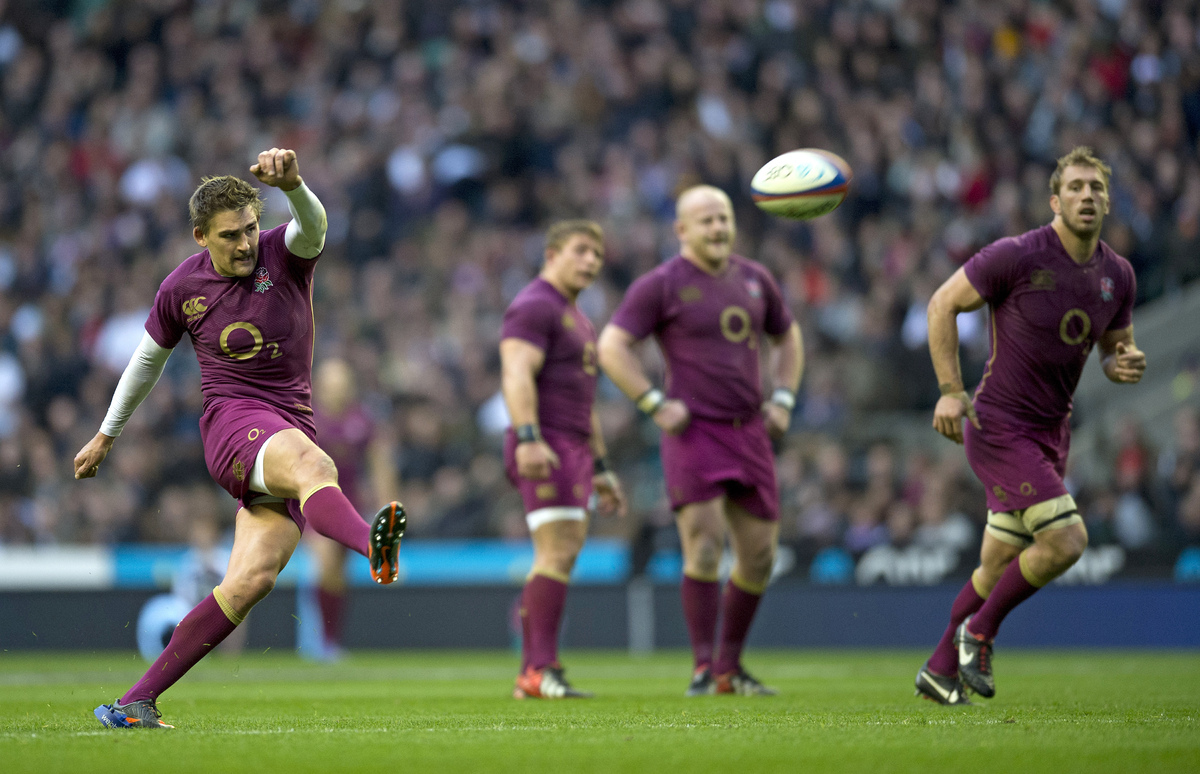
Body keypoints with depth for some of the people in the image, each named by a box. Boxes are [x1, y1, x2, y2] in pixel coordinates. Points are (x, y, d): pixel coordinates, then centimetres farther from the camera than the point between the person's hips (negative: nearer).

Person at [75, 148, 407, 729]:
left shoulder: (285, 255, 0)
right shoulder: (182, 288, 4)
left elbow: (312, 225, -25)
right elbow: (148, 359, 21)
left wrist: (291, 182, -48)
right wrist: (106, 435, 30)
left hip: (292, 431, 2)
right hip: (232, 421, -2)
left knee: (251, 580, -12)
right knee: (314, 467, -37)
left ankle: (136, 701, -6)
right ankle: (373, 548, -72)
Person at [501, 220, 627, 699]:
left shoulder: (576, 319, 25)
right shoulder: (533, 306, -7)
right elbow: (516, 375, -22)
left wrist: (601, 470, 27)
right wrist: (529, 439, -34)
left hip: (572, 451, 10)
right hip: (544, 451, -10)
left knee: (555, 562, 6)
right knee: (559, 553, -18)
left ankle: (530, 676, 6)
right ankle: (543, 671, -22)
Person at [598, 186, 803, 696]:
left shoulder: (754, 279, 12)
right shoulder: (661, 285, -5)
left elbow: (787, 338, 26)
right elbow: (612, 348, -7)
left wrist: (783, 400, 11)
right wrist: (656, 404, -14)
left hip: (748, 432, 6)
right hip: (694, 432, -6)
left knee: (759, 555, 6)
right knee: (704, 548, -17)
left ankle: (731, 667, 20)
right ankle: (703, 668, -11)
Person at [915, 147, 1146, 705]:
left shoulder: (1118, 275, 2)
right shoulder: (1017, 256, -17)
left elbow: (1114, 348, 16)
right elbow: (943, 304, -9)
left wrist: (1124, 365, -10)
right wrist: (951, 391, -14)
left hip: (1050, 434, 7)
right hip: (998, 428, -7)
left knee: (999, 567, 13)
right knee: (1066, 541, -19)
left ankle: (939, 671, 29)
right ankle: (980, 631, 3)